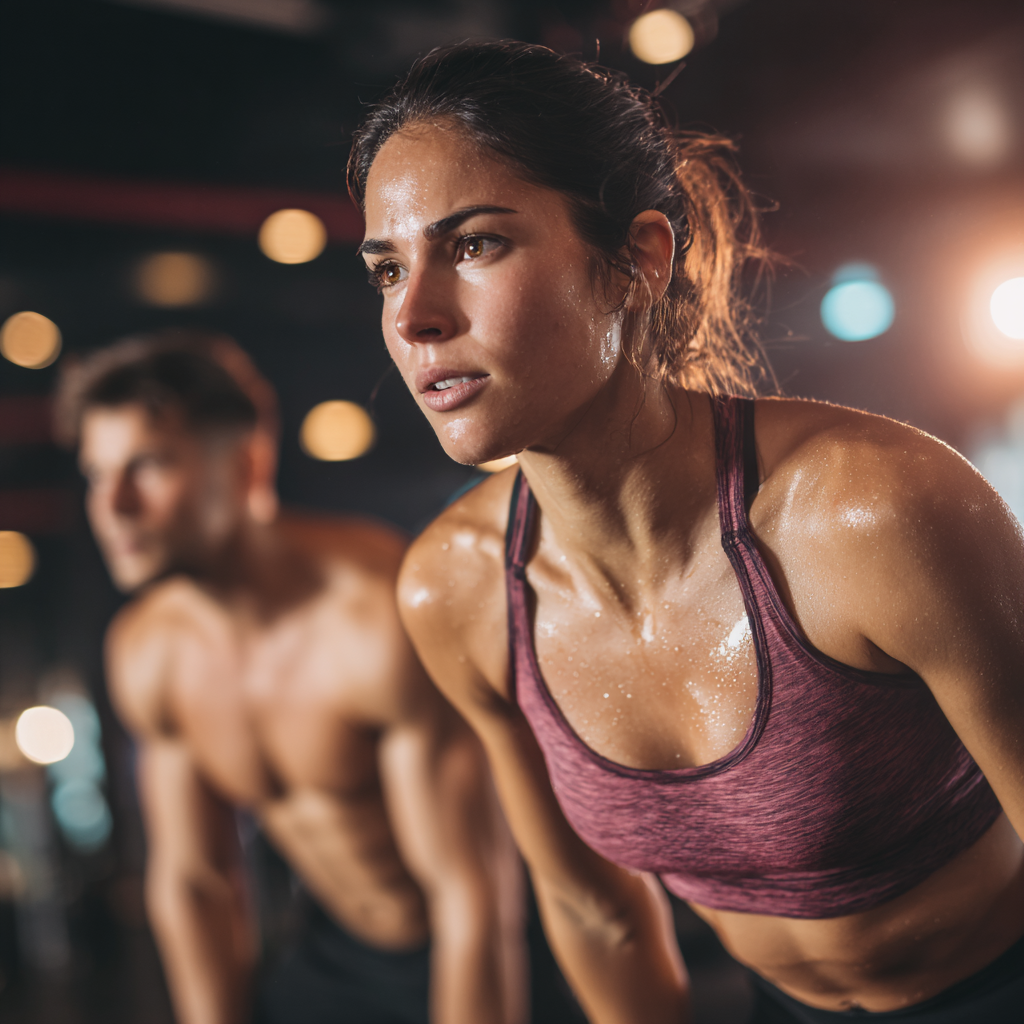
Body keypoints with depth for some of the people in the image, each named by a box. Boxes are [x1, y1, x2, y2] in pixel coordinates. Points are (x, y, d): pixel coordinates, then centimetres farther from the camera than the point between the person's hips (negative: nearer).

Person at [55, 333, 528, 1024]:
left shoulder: (381, 617, -30)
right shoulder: (146, 652, -9)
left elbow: (474, 897, -27)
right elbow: (191, 880, 2)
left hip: (479, 960, -5)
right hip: (335, 958, 6)